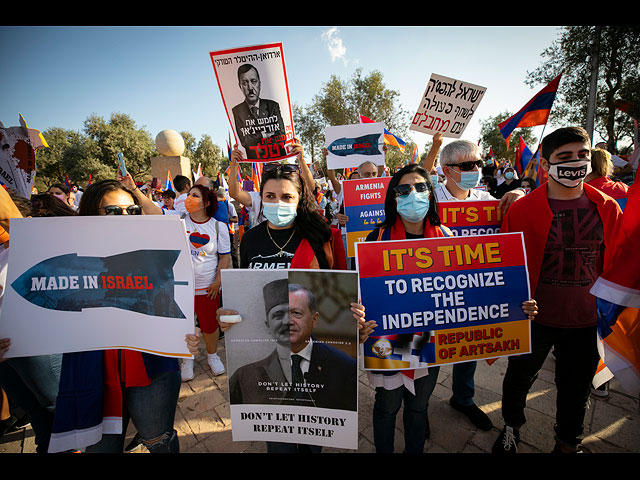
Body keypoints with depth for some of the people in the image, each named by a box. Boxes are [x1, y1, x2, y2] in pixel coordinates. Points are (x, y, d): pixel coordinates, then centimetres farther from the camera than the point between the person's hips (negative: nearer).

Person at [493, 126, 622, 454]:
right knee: (519, 377, 19)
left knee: (577, 387, 21)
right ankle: (511, 428, 48)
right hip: (533, 318, -2)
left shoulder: (608, 208, -2)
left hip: (587, 320, 3)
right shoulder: (521, 210, -13)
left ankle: (568, 442, 49)